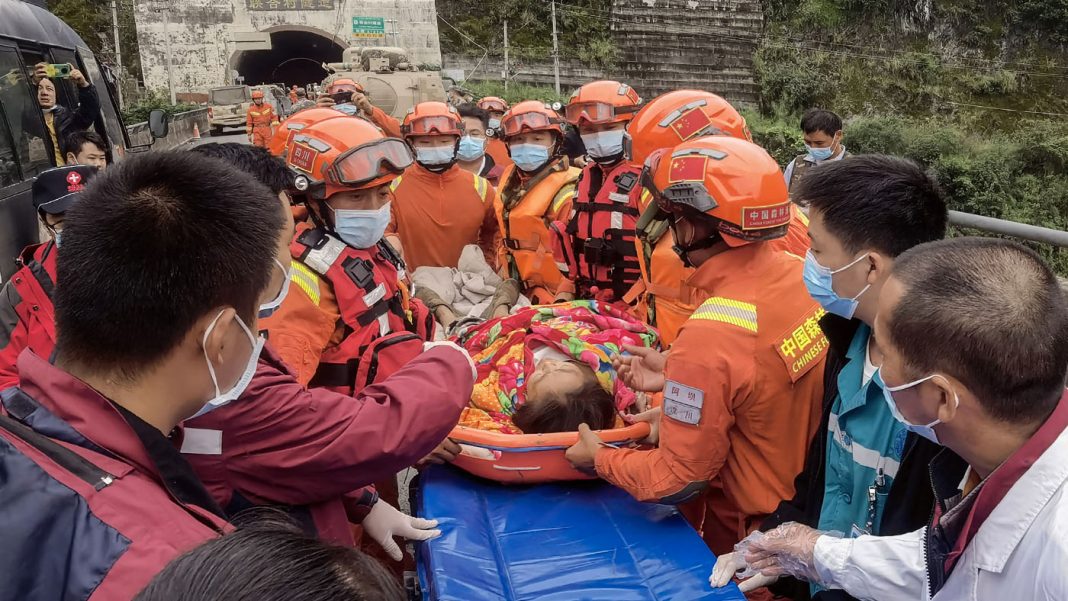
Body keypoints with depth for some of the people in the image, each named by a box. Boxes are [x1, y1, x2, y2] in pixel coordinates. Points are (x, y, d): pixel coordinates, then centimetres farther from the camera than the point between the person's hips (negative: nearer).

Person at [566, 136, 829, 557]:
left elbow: (677, 482, -24)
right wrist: (677, 376, 2)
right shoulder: (802, 275, -13)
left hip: (745, 534, -6)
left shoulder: (710, 336, -35)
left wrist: (598, 458, -8)